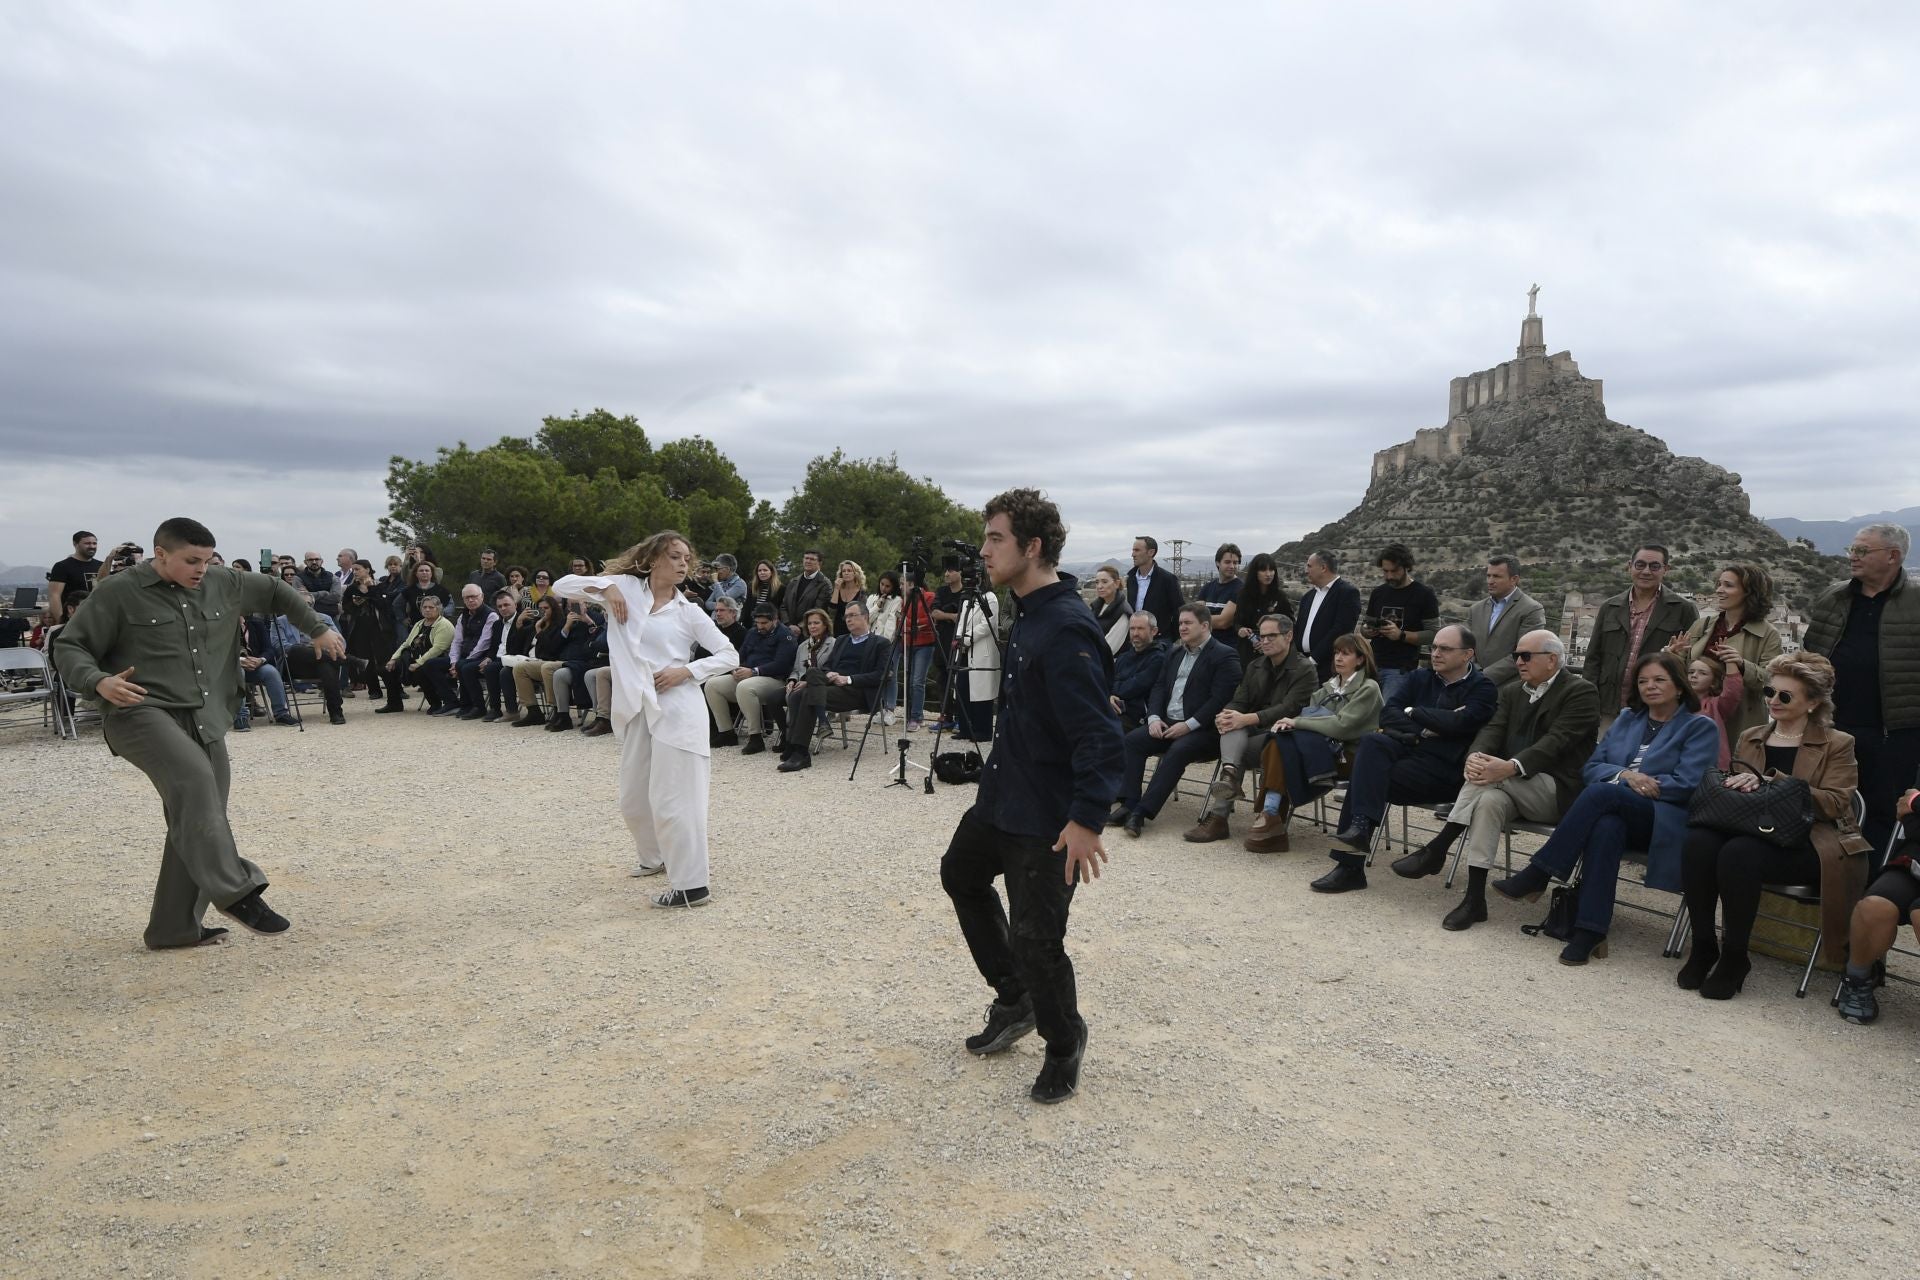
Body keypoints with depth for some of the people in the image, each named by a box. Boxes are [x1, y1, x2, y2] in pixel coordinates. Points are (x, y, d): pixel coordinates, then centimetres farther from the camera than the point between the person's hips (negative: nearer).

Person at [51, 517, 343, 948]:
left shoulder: (222, 584, 10)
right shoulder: (117, 592, -4)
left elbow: (274, 591, 26)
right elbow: (68, 647, -1)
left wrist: (318, 629, 27)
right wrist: (98, 682, -21)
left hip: (206, 721, 6)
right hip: (142, 714, -6)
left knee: (198, 819, 5)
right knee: (194, 777, -34)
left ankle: (174, 927, 16)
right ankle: (235, 890, -35)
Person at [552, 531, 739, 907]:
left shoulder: (689, 611, 1)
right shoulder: (626, 588, 6)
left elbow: (729, 655, 2)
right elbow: (562, 587, 5)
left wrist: (686, 671, -10)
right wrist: (603, 585, -10)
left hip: (676, 709, -4)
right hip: (636, 708, 4)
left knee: (670, 798, -7)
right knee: (633, 797, 15)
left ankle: (692, 885, -1)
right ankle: (654, 856, 41)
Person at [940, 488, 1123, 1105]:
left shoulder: (1067, 628, -26)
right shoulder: (1028, 613, 5)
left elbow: (1099, 733, -29)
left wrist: (1088, 819, -32)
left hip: (1046, 817, -11)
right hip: (1002, 797, 11)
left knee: (1035, 939, 0)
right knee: (961, 874, 26)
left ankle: (1064, 1044, 28)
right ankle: (1015, 1000, 40)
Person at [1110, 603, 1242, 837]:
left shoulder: (1224, 656, -4)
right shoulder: (1175, 653, 20)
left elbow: (1219, 699, -14)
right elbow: (1159, 687, 15)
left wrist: (1188, 725, -20)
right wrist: (1154, 717, -3)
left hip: (1202, 730, -7)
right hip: (1167, 723, 7)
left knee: (1177, 751, -33)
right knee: (1132, 739, -16)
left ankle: (1142, 812, -34)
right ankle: (1129, 804, -20)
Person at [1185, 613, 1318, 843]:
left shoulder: (1305, 671, -4)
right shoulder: (1255, 668, 19)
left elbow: (1289, 709, -17)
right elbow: (1239, 701, 10)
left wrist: (1248, 719, -28)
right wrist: (1226, 715, -16)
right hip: (1253, 731, 5)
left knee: (1237, 751, -29)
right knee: (1233, 723, -28)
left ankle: (1215, 816, -31)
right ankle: (1229, 773, -51)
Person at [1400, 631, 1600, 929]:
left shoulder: (1580, 692, -4)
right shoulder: (1511, 692, 17)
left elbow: (1557, 741, -19)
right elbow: (1492, 729, 2)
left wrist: (1511, 767, -35)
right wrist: (1474, 756, -23)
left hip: (1558, 790, -5)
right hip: (1512, 788, 5)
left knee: (1488, 776, -31)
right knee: (1489, 801, -30)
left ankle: (1435, 850, -27)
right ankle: (1474, 899, -32)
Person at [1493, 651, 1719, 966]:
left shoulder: (1700, 727, 8)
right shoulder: (1627, 718, 22)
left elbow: (1686, 784, -6)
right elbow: (1591, 768, 13)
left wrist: (1641, 784, -9)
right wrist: (1625, 775, -8)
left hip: (1664, 822, -3)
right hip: (1613, 811, 3)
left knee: (1604, 791, -35)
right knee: (1606, 828, -37)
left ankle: (1538, 874, -32)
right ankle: (1591, 930, -40)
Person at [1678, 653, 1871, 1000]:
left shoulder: (1837, 745, 9)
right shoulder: (1750, 738, 23)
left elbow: (1834, 804, -6)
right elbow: (1729, 786, 22)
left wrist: (1770, 782, -17)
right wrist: (1733, 786, -4)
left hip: (1804, 843, -4)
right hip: (1750, 829, 4)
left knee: (1739, 853, -37)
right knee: (1697, 840, -32)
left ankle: (1734, 957, -20)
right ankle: (1703, 945, -20)